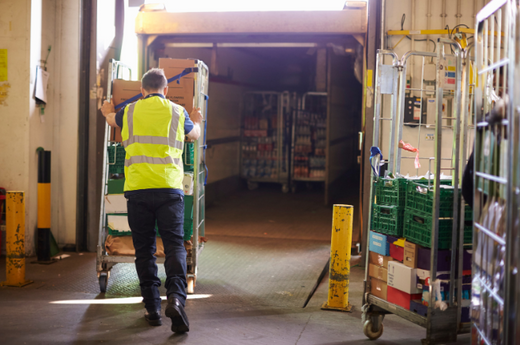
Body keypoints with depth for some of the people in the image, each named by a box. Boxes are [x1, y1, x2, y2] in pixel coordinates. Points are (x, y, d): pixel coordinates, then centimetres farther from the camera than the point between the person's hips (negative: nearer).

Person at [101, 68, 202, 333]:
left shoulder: (130, 112, 12)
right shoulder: (177, 112, 10)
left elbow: (111, 119, 36)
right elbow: (194, 134, 31)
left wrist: (107, 112, 61)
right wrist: (196, 121, 54)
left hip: (137, 188, 1)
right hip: (170, 188, -1)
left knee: (144, 249, 9)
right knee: (174, 245, -2)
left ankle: (152, 308, 10)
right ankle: (176, 297, -22)